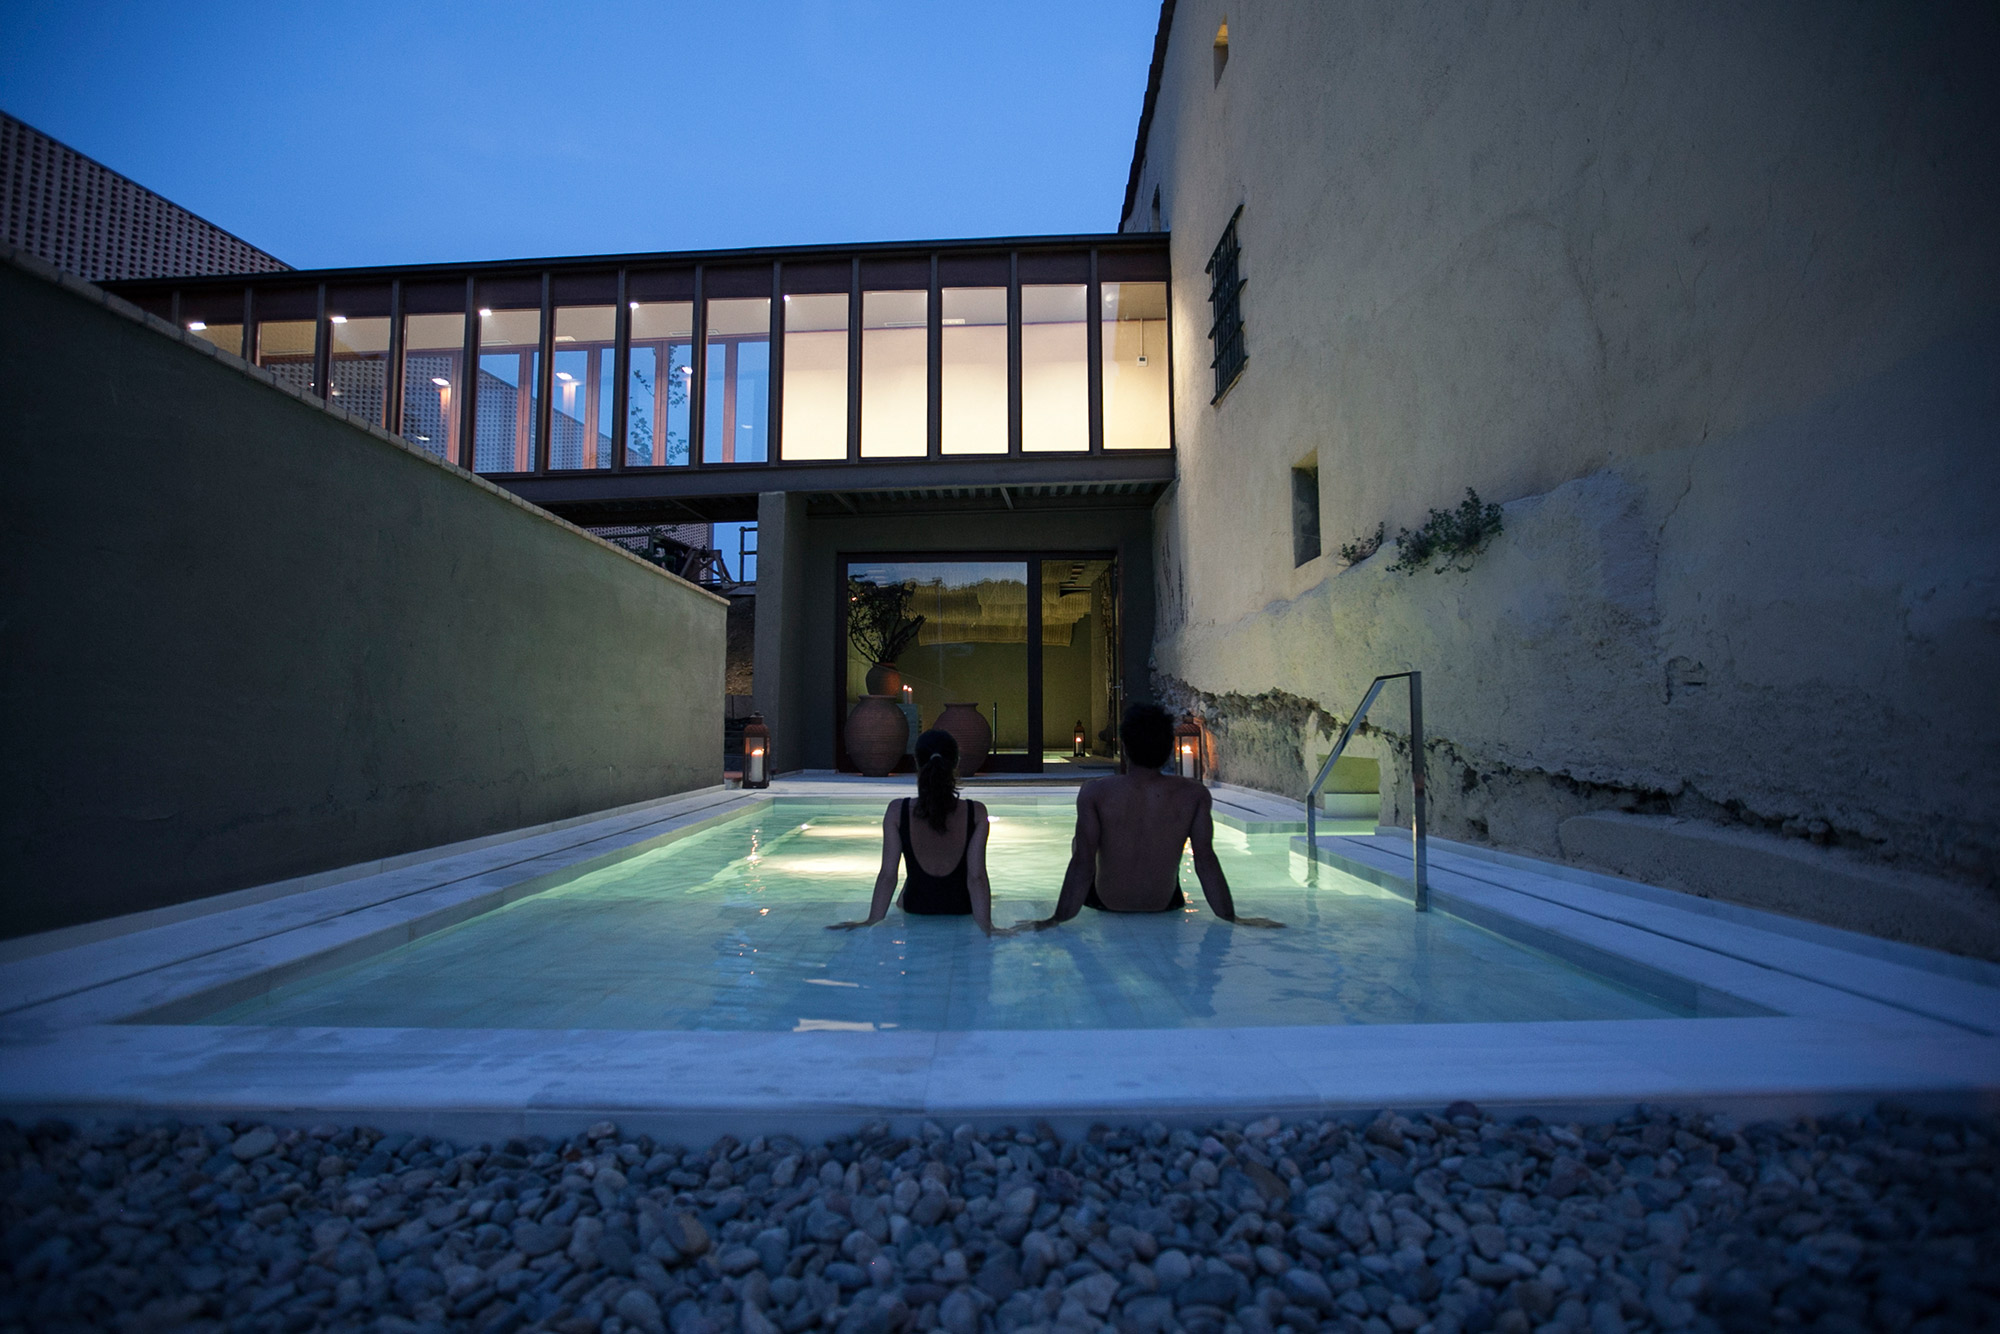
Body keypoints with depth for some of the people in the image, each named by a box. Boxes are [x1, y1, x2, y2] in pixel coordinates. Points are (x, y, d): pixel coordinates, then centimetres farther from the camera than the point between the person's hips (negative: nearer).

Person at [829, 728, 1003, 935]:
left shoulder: (897, 811, -17)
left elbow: (888, 875, -15)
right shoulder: (975, 813, -18)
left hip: (915, 911, 1)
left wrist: (872, 921, -6)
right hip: (962, 913, 0)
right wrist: (986, 926, -14)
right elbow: (976, 877, -19)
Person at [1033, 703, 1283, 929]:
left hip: (1108, 902, -2)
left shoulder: (1095, 792, -22)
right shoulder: (1193, 794, -17)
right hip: (1165, 904, 2)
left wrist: (1059, 918, -16)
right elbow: (1206, 860, -16)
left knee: (1078, 842, 27)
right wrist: (1230, 917, -7)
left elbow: (1082, 862, -23)